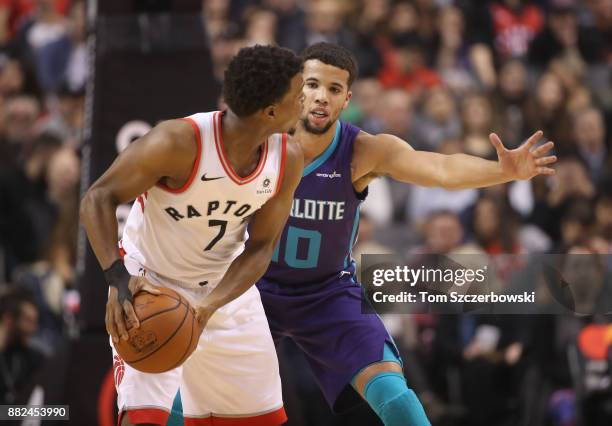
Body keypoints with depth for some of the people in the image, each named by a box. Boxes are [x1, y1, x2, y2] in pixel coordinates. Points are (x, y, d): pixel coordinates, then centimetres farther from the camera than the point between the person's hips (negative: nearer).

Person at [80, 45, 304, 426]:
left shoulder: (288, 159, -13)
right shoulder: (179, 142, -30)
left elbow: (260, 248, -9)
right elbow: (98, 199, -24)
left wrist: (209, 307, -26)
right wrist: (118, 279, -38)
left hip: (227, 289, 5)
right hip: (151, 284, -5)